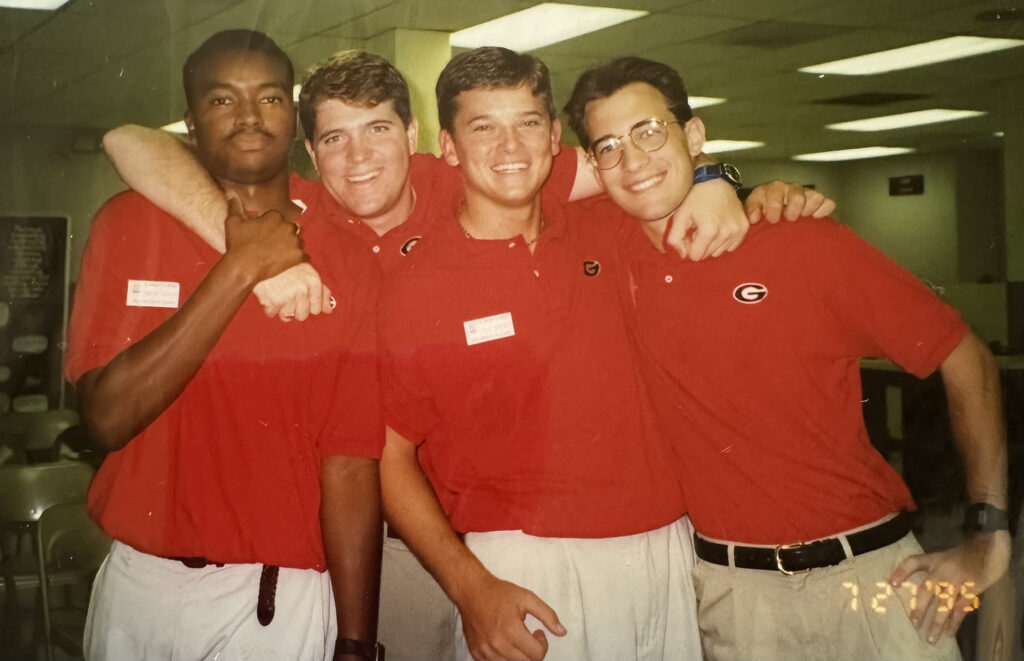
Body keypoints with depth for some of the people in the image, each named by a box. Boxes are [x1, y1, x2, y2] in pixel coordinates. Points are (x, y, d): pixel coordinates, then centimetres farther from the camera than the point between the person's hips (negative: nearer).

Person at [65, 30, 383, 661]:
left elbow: (350, 466, -8)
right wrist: (240, 269, -14)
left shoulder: (347, 263, -4)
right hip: (140, 586, 1)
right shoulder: (130, 223, -2)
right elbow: (109, 415, -13)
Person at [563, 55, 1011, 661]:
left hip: (868, 570, -1)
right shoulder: (610, 256, -2)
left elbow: (966, 359, -2)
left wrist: (990, 537, -5)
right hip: (728, 586, 2)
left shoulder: (807, 244, -8)